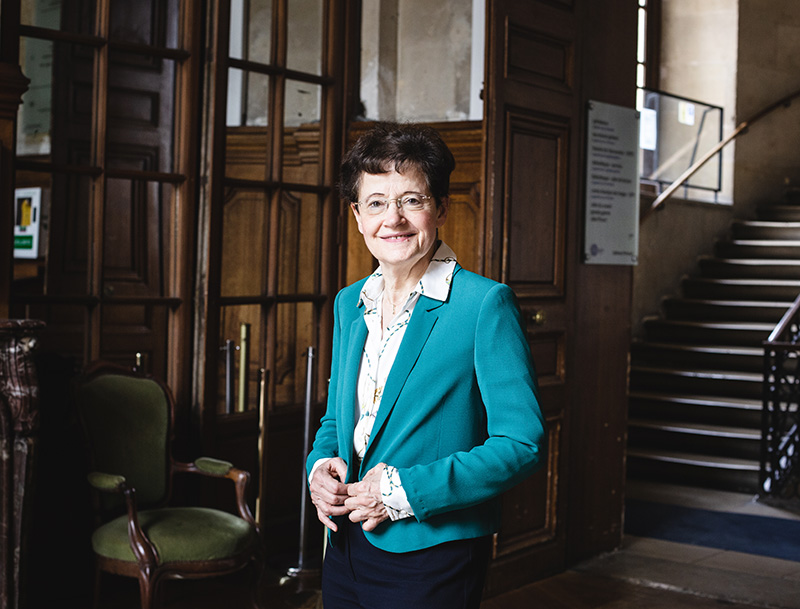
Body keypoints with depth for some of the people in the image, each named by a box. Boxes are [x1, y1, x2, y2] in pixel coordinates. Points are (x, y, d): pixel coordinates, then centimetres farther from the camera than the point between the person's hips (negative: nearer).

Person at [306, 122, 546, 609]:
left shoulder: (485, 304, -13)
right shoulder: (348, 304, 8)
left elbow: (523, 443, -16)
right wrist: (320, 467, -4)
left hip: (432, 563, -6)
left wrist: (406, 490, -19)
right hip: (346, 549, 6)